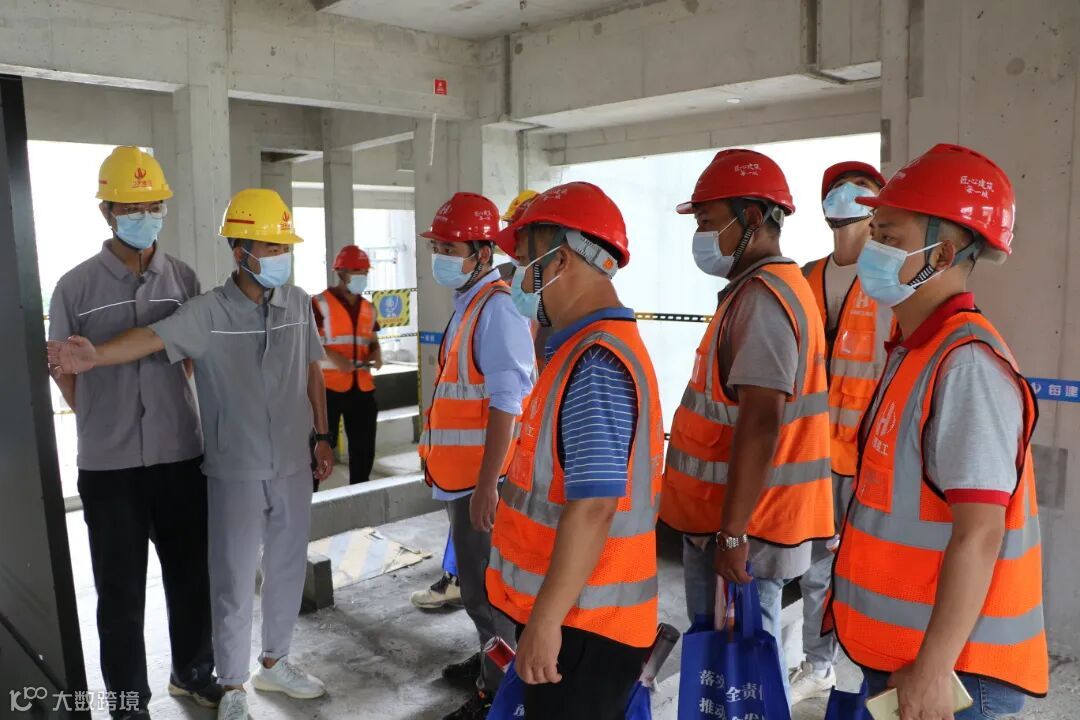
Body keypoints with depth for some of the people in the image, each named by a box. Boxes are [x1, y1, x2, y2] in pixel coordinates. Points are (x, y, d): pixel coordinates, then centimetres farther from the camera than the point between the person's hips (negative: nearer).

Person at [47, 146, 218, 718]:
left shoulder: (183, 279, 2)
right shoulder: (76, 286, -4)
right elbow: (62, 368, 6)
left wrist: (170, 411, 12)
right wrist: (103, 422, 5)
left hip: (180, 456, 2)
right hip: (108, 465, -2)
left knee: (191, 574, 14)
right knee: (121, 591, 9)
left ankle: (193, 671, 36)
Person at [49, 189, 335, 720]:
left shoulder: (299, 304, 1)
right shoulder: (209, 312, -12)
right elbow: (153, 337, -29)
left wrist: (323, 436, 11)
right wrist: (95, 356, -48)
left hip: (293, 467, 4)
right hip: (236, 472, -4)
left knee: (287, 569, 16)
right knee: (233, 581, 6)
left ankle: (274, 663, 38)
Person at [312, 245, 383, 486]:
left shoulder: (368, 308, 14)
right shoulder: (320, 304, -6)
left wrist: (376, 354, 1)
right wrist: (331, 356, -22)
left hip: (362, 387, 6)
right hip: (329, 386, -6)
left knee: (364, 447, 13)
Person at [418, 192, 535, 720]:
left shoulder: (495, 310, -19)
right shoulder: (468, 304, 11)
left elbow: (506, 403, -24)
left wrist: (486, 485, -25)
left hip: (481, 475, -10)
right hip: (461, 472, 10)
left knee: (485, 586, 3)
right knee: (476, 579, 22)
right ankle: (491, 661, 40)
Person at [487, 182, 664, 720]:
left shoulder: (596, 364, -23)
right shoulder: (591, 349, 9)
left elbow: (593, 509, -27)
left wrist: (545, 621, -22)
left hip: (583, 622, -9)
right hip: (576, 610, 9)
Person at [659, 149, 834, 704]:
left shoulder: (761, 297, -19)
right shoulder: (765, 287, 14)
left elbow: (760, 424, -27)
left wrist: (733, 533, -24)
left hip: (743, 524, -10)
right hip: (727, 513, 10)